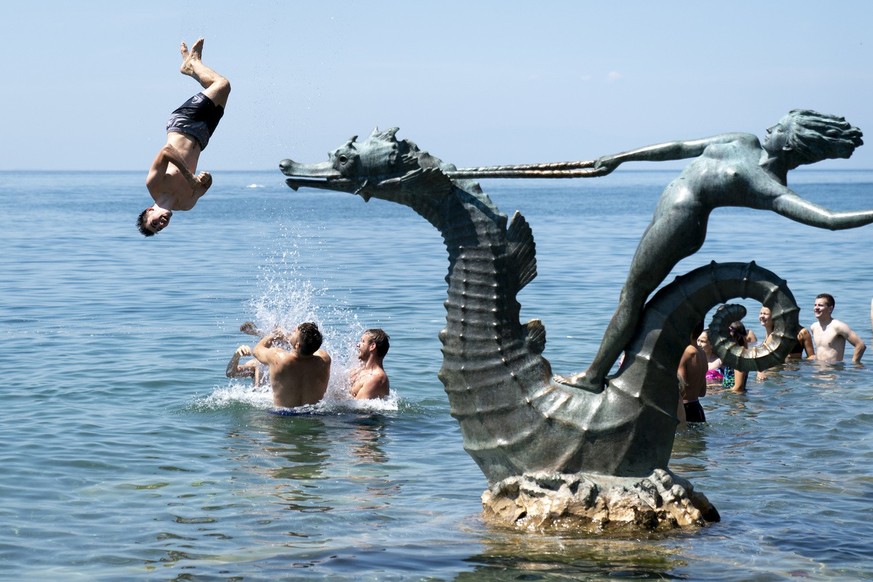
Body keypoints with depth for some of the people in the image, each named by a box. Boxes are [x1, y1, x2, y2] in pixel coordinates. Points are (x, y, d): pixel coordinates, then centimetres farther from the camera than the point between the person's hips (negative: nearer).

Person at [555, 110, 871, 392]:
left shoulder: (772, 189, -14)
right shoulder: (743, 143, 13)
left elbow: (829, 219, -23)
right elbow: (680, 149, 19)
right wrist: (620, 158, 25)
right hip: (671, 214, 10)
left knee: (631, 297, -4)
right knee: (630, 298, 13)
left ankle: (593, 376, 2)